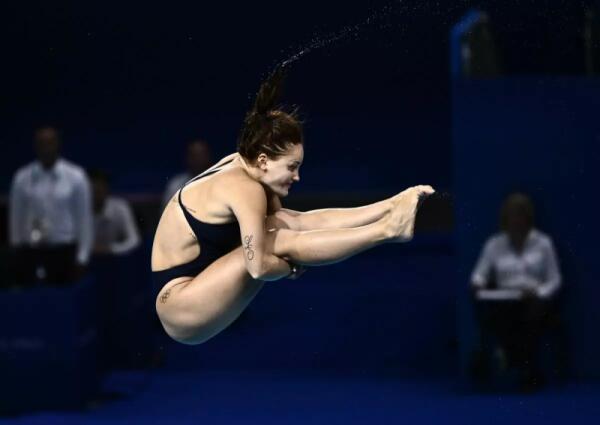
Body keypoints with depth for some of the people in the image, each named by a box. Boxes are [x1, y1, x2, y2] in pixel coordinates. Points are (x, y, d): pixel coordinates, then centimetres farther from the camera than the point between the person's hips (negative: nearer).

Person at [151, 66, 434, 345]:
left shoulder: (238, 166, 4)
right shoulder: (245, 190, -24)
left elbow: (299, 221, 8)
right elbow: (259, 267, -28)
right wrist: (291, 267, -10)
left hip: (196, 282, 9)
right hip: (181, 311, -9)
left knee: (288, 223, -4)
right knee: (279, 243, -22)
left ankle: (390, 208, -6)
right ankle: (388, 228, -19)